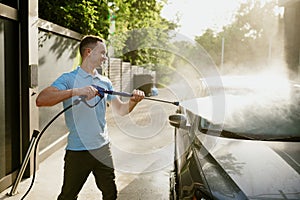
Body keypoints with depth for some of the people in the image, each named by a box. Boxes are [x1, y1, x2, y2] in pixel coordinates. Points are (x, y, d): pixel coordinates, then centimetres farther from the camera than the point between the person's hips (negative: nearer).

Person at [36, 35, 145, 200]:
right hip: (77, 151, -5)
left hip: (102, 148, 5)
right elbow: (41, 100, -22)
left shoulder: (105, 82, 10)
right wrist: (75, 91, -34)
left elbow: (120, 109, 13)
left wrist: (133, 101, -9)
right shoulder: (68, 79, -8)